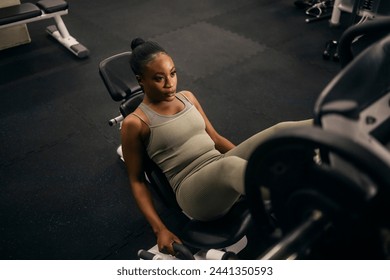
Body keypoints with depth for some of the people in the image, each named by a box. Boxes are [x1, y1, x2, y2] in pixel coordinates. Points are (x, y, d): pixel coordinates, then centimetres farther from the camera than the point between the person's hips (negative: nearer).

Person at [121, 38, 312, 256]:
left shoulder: (187, 97, 14)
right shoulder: (135, 123, -2)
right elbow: (136, 180, 3)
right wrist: (160, 229, -6)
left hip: (223, 170, 6)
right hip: (194, 192, -5)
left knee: (282, 131, -19)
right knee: (230, 165, -41)